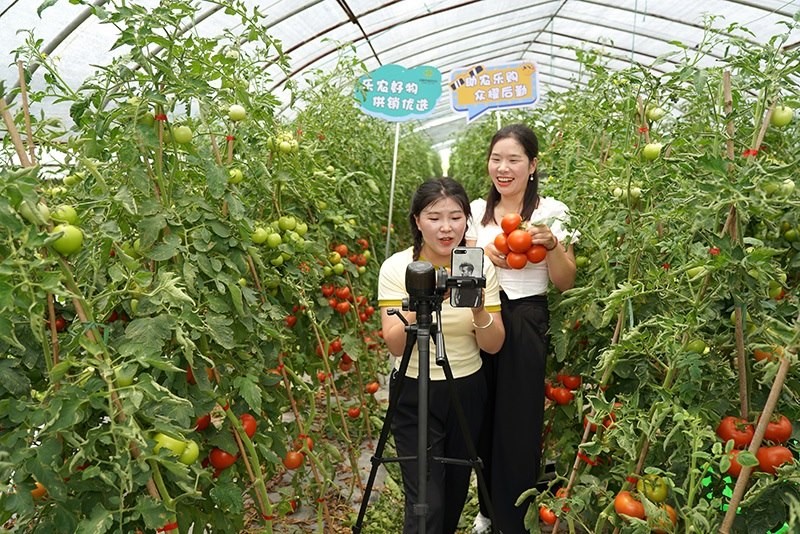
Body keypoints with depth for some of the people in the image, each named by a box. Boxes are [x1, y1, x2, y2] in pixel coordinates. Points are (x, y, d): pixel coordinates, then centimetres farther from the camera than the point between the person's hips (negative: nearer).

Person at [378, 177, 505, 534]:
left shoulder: (481, 266, -6)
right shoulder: (396, 267, -13)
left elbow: (493, 346, -8)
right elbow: (394, 346, -19)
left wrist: (479, 311, -28)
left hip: (468, 391, 3)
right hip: (415, 394, -3)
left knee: (456, 489, 20)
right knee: (426, 502, -5)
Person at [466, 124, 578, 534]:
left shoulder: (551, 211, -6)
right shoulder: (478, 210, 4)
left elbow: (565, 282, -6)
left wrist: (551, 244, -23)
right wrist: (484, 254, -10)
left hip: (525, 324, -3)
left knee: (518, 425, 5)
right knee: (483, 421, 14)